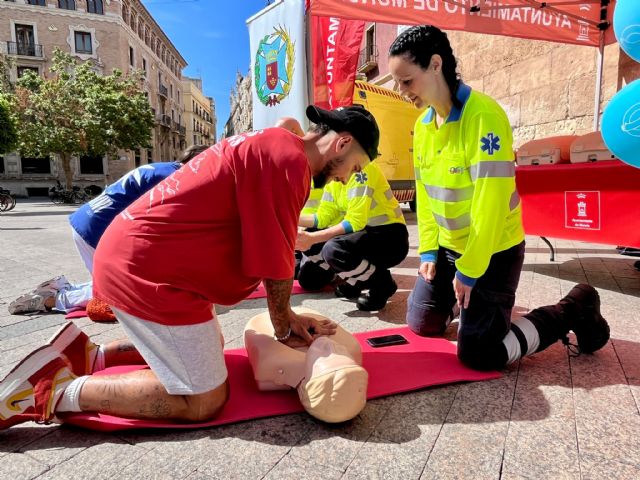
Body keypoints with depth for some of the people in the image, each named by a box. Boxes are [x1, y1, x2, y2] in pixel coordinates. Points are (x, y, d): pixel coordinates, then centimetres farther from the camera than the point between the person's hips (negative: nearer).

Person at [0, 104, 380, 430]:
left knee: (210, 347, 26)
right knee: (205, 401, 0)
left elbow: (265, 245, 14)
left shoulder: (271, 146, 16)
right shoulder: (289, 159, -17)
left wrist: (286, 319, 12)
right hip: (151, 273, -11)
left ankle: (87, 356, 23)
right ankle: (56, 391, 1)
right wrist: (284, 325, 3)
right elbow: (275, 261, -17)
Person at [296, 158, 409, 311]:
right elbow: (324, 217, 4)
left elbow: (355, 222, -28)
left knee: (334, 249, -33)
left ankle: (381, 283, -9)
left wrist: (312, 238, -30)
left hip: (390, 237, -8)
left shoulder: (361, 168, -21)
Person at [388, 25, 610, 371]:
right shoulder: (422, 124, 2)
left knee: (478, 353, -6)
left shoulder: (483, 115, -22)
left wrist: (469, 269, -20)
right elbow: (424, 193, 6)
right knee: (421, 324, 13)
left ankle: (572, 312, 13)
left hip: (493, 251, -7)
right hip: (446, 247, 7)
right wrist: (428, 250, 1)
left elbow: (491, 202, -25)